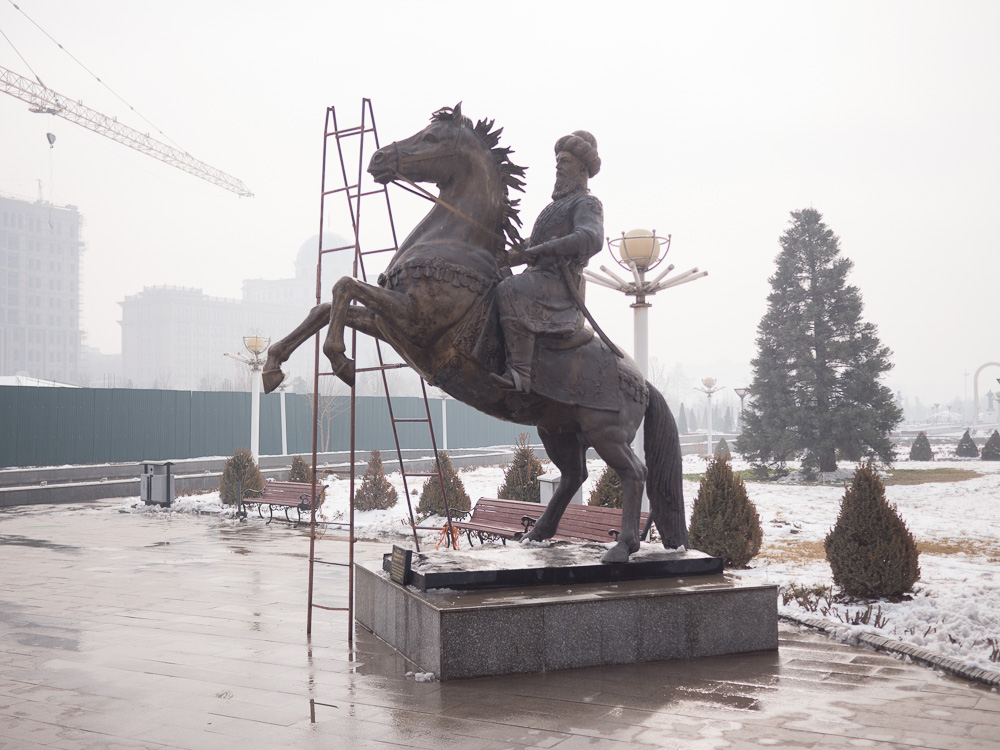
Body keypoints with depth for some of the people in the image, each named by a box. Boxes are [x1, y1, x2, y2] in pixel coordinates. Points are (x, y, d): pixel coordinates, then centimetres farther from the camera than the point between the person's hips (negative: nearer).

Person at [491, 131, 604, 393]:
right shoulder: (556, 205, 28)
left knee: (510, 291, -36)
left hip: (560, 283, -10)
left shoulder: (587, 204, -2)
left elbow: (591, 239, -24)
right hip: (539, 279, 10)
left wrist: (540, 250, -29)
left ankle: (520, 374, -43)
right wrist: (509, 256, 16)